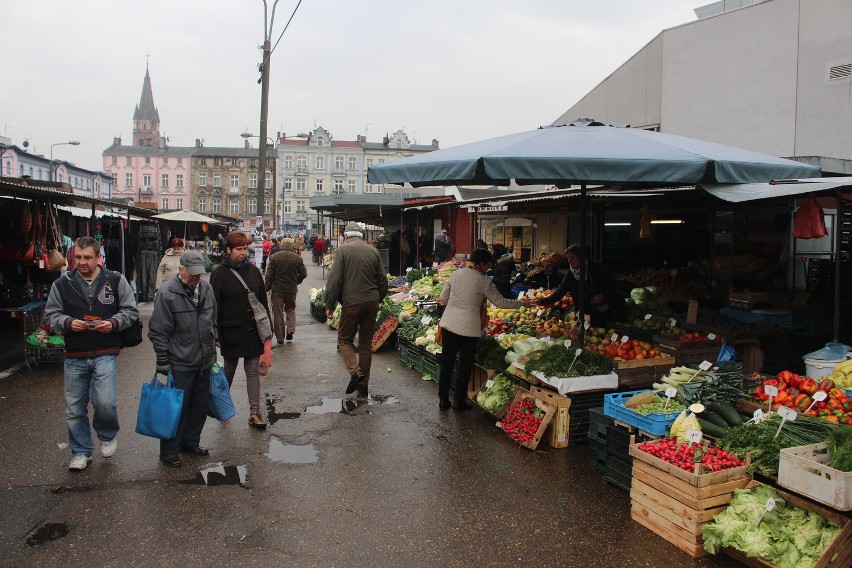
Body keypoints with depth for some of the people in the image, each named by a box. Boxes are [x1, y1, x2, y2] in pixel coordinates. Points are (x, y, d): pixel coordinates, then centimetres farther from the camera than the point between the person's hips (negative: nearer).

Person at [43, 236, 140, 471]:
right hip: (74, 356, 2)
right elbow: (51, 315, 7)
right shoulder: (62, 284, 2)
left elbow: (131, 311, 6)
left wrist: (113, 323, -12)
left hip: (105, 354, -2)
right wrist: (68, 323, -13)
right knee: (74, 408, 9)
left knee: (104, 402, -14)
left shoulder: (115, 280, 0)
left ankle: (108, 435, 18)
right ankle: (81, 452, 27)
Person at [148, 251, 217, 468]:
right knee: (178, 408, 1)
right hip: (181, 363, -6)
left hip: (204, 361, 7)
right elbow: (158, 332, -12)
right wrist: (163, 361, -12)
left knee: (201, 405, 15)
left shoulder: (206, 288, 5)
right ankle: (169, 451, 17)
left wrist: (213, 350, 18)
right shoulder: (167, 293, -14)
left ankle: (190, 442, 33)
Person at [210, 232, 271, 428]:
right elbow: (215, 306, -6)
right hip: (231, 331, -2)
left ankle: (255, 411, 8)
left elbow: (263, 301, 9)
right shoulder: (219, 273, -6)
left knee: (253, 371, 4)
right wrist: (216, 334, -9)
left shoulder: (253, 270, 5)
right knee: (229, 370, 14)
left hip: (253, 330, 2)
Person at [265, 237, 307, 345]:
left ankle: (280, 337, 8)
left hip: (277, 288, -1)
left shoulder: (274, 257, -5)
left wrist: (267, 288, 1)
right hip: (291, 289, 1)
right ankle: (290, 330, 0)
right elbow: (303, 274, 0)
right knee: (290, 309, 19)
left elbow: (269, 275, -6)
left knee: (278, 313, 6)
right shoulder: (298, 258, -3)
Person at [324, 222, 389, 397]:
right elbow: (383, 280, 11)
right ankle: (363, 385, 16)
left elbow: (335, 280, -10)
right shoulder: (373, 251, 9)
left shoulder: (343, 250, -4)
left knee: (344, 339, 10)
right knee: (366, 343, 12)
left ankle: (355, 371, -12)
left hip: (352, 303, -4)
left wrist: (330, 305, -3)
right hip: (372, 303, 4)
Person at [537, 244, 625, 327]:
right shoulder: (570, 276, -3)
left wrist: (602, 296, -25)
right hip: (595, 315, 3)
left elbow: (612, 286, -7)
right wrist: (539, 302, -15)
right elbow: (557, 295, -5)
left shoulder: (594, 268, -11)